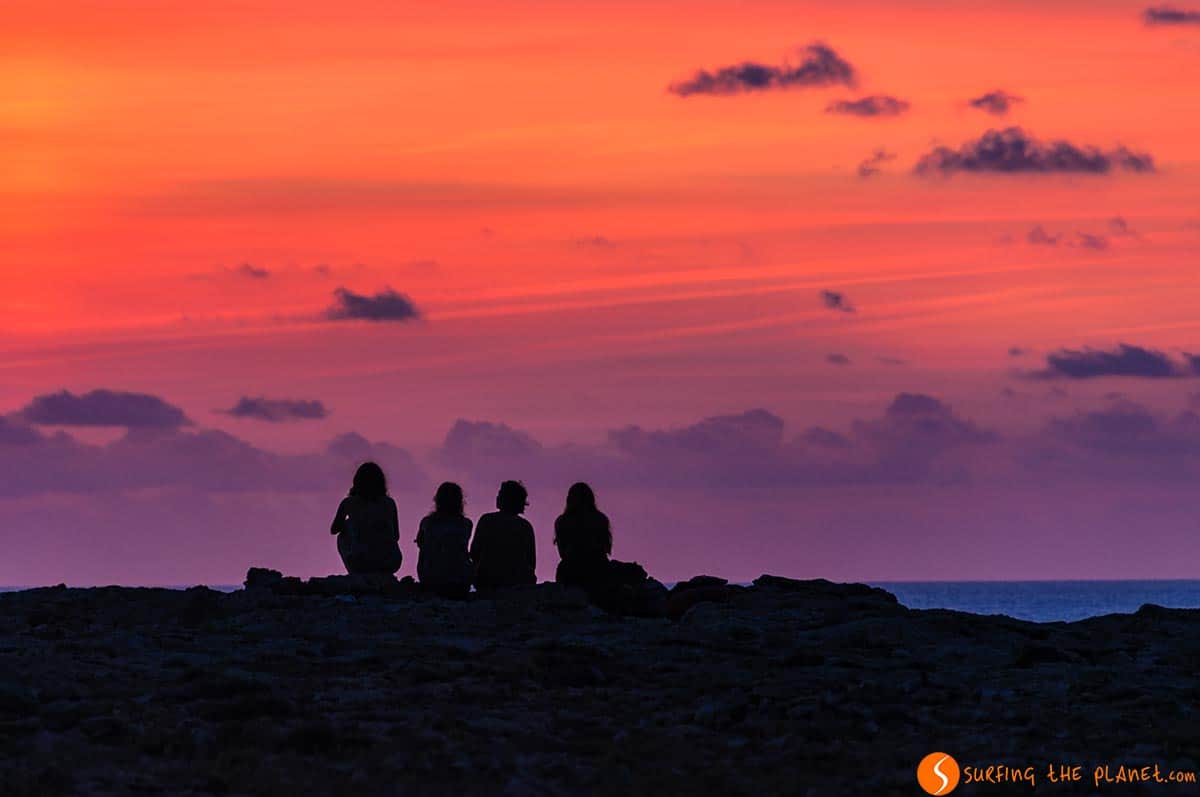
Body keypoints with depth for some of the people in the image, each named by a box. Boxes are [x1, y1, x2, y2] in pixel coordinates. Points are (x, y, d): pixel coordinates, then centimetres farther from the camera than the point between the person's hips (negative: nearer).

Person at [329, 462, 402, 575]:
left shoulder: (348, 503, 4)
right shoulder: (389, 503, 7)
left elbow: (334, 530, 20)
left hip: (360, 563, -2)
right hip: (389, 564, 2)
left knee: (342, 538, 30)